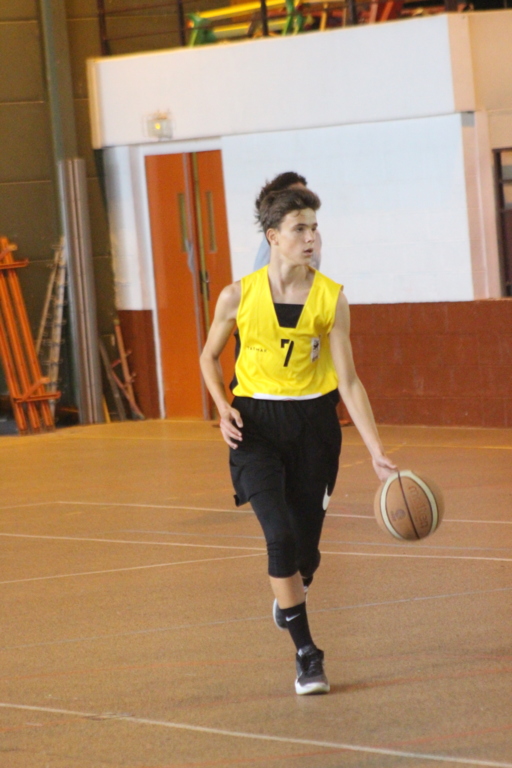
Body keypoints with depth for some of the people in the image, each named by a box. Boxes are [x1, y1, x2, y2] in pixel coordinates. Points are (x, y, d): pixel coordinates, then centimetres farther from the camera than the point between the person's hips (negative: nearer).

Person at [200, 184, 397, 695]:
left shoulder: (331, 298, -6)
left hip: (313, 423, 1)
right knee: (280, 535, -19)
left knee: (306, 549, 6)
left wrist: (376, 451, -11)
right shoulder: (239, 296, -7)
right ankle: (306, 654, -8)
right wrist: (224, 408, -8)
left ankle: (287, 599, 45)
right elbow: (209, 357, 10)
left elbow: (348, 381, -5)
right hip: (256, 424, -1)